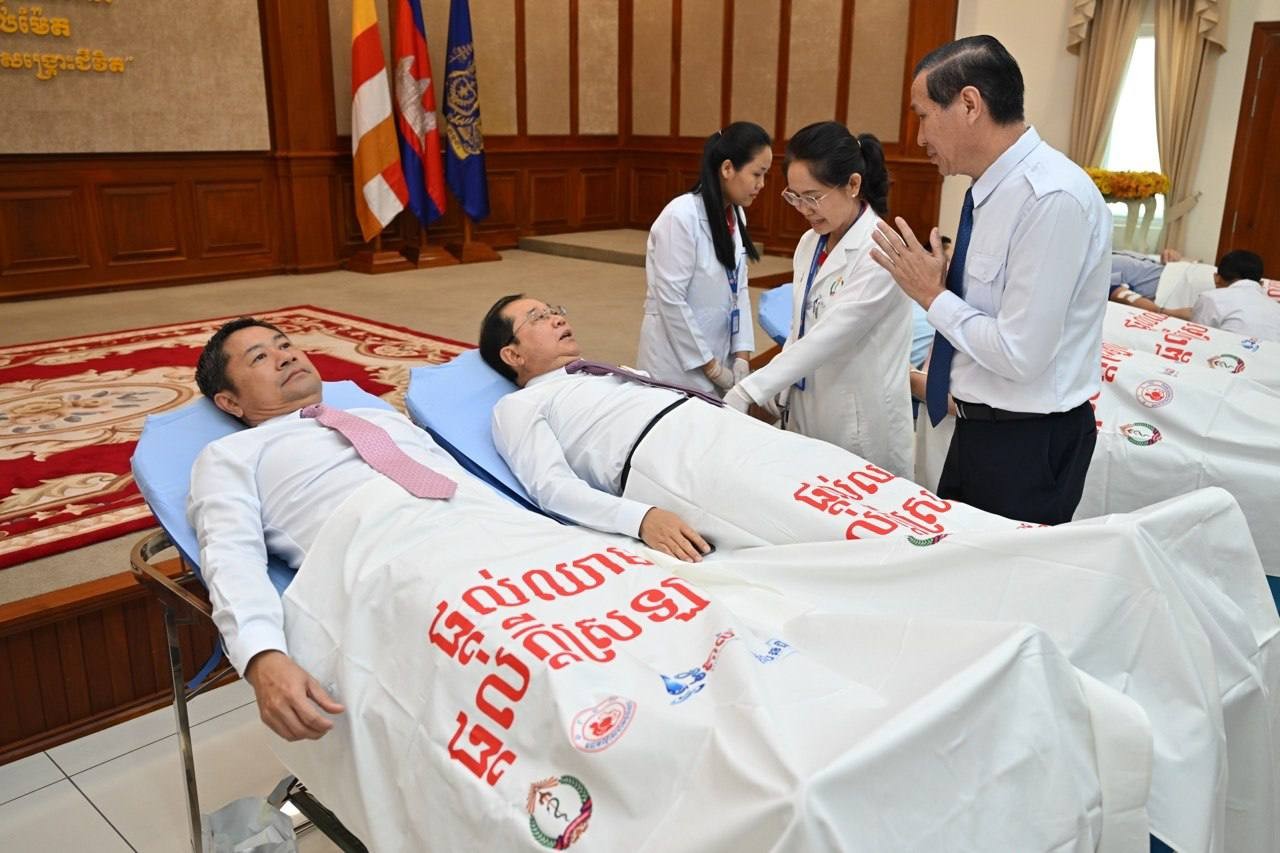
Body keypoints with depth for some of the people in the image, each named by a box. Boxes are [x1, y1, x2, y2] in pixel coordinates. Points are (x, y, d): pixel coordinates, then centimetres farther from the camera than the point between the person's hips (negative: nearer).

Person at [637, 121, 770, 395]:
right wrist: (711, 366, -14)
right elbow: (670, 301, -20)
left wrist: (741, 357, -4)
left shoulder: (735, 215, 4)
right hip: (679, 365, -7)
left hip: (719, 357, 7)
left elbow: (738, 289, 5)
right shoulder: (681, 217, -18)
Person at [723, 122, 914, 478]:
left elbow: (829, 336, -25)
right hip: (805, 416, 7)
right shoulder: (809, 244, 6)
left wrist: (748, 392, -26)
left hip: (861, 425, -7)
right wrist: (776, 394, 1)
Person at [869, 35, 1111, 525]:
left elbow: (1020, 354, -26)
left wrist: (933, 297, -15)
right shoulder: (997, 187, 4)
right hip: (980, 424, 9)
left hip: (1030, 443, -9)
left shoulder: (1052, 197, -24)